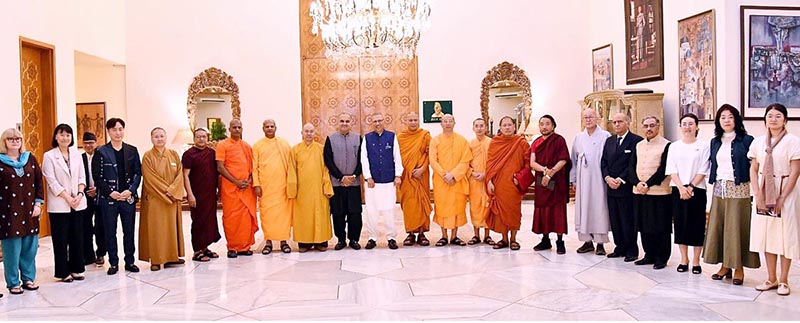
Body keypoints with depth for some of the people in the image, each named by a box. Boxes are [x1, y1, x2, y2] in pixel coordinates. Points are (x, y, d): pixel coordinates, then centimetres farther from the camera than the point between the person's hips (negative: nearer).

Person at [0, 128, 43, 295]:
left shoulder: (30, 159, 8)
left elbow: (39, 182, 9)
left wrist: (38, 204, 1)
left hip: (29, 211, 3)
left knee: (30, 247, 8)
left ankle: (28, 278, 21)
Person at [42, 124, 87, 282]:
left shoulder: (76, 154, 8)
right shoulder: (49, 156, -3)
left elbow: (82, 177, 8)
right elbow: (52, 181, -8)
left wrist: (79, 194, -7)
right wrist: (68, 198, -13)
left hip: (78, 203, 4)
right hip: (59, 205, -4)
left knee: (77, 237, 8)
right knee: (61, 239, 3)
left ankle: (76, 269, 18)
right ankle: (63, 272, 12)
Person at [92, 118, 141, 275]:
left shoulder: (132, 150, 7)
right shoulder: (101, 152, 1)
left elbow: (138, 173, 5)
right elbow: (97, 176, -2)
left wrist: (130, 191, -8)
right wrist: (110, 192, -11)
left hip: (128, 197, 2)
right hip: (108, 198, -2)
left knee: (129, 231, 7)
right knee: (110, 232, 4)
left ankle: (130, 261, 16)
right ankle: (113, 263, 13)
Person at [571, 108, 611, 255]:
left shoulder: (605, 136, -2)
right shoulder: (579, 138, 11)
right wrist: (574, 180, 11)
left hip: (598, 179, -4)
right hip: (582, 180, 4)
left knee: (599, 209, -1)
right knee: (583, 209, 5)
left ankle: (600, 243, 6)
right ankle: (587, 241, 14)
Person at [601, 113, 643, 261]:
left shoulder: (636, 140, -5)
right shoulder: (609, 141, 15)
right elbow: (604, 162, 11)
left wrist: (621, 180, -15)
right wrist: (607, 178, -5)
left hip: (627, 187, -6)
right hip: (611, 187, 6)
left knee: (628, 220, -1)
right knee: (615, 220, 10)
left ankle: (632, 251, 9)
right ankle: (620, 248, 20)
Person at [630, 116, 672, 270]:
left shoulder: (666, 145, -5)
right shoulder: (638, 145, 14)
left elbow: (664, 169, -12)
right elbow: (632, 166, 9)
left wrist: (648, 185, -14)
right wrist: (637, 183, -7)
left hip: (659, 192, -6)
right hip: (640, 193, 6)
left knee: (661, 227, 0)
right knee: (644, 226, 11)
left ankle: (662, 258, 10)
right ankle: (649, 255, 22)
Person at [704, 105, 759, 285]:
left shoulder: (746, 140, -2)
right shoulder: (715, 142, 13)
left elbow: (753, 166, -5)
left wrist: (755, 192, -9)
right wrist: (714, 184, 10)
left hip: (739, 189, -5)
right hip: (719, 189, 5)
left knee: (737, 227, -3)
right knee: (718, 226, 4)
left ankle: (739, 268, 6)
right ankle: (725, 266, 13)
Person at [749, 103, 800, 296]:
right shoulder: (758, 142, 6)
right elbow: (753, 170, 6)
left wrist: (782, 198, -13)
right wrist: (758, 194, -5)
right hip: (764, 192, 4)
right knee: (766, 234, 7)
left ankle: (784, 281, 11)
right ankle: (771, 278, 18)